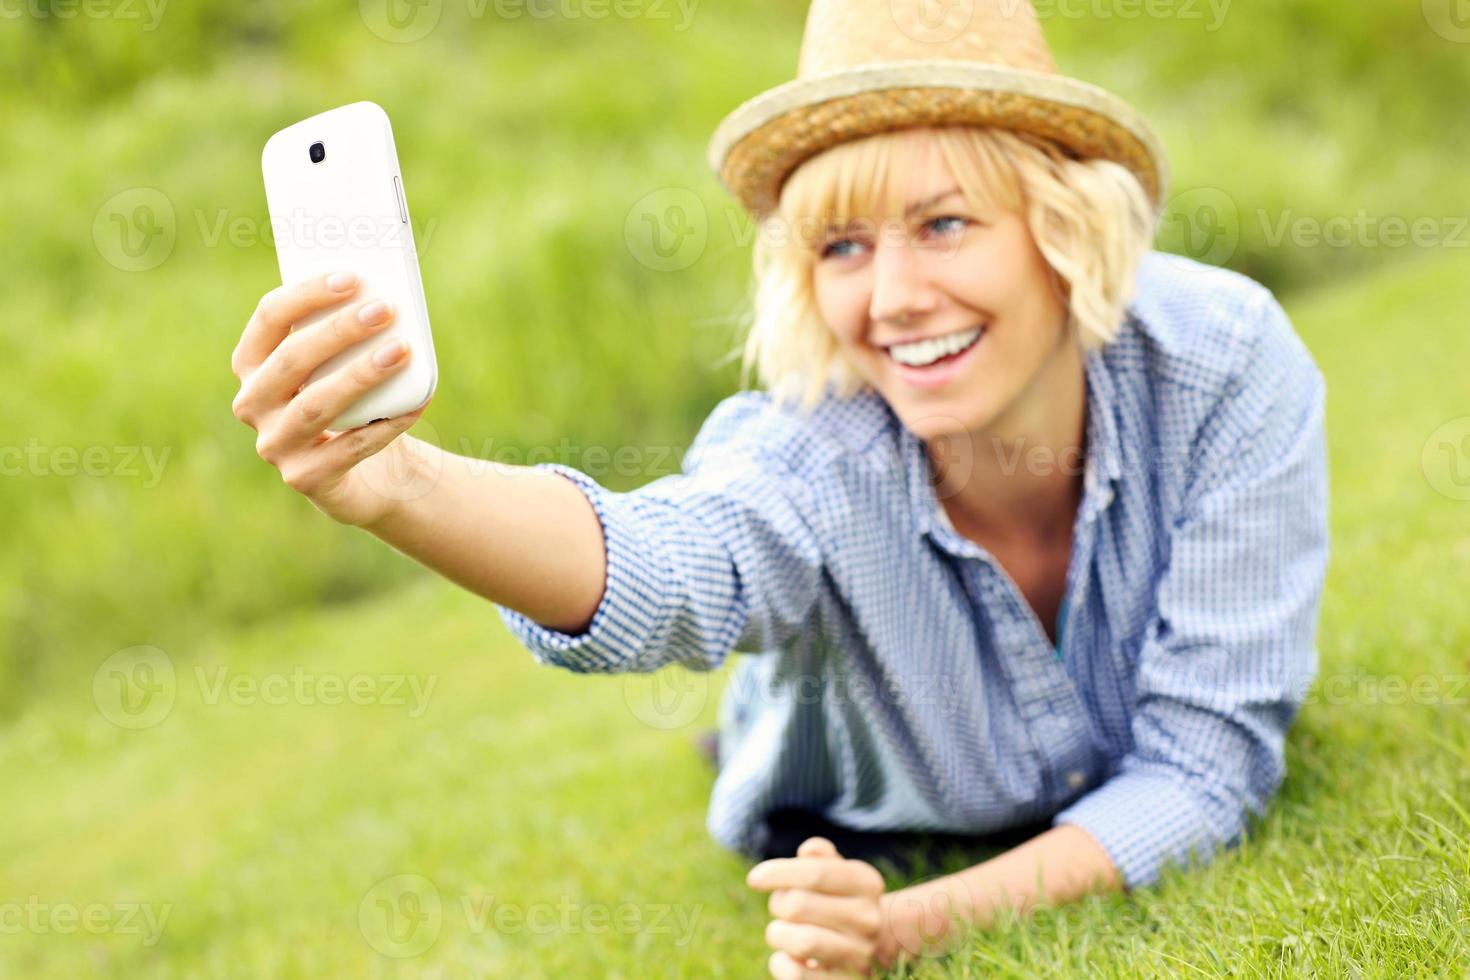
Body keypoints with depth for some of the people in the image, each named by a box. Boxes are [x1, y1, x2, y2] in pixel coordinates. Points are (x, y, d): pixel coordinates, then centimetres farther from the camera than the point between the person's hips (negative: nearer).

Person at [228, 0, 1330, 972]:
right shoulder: (820, 460, -39)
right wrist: (392, 484, -85)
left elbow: (1201, 767, -30)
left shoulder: (1224, 363, -36)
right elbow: (652, 568, -64)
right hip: (862, 822, -1)